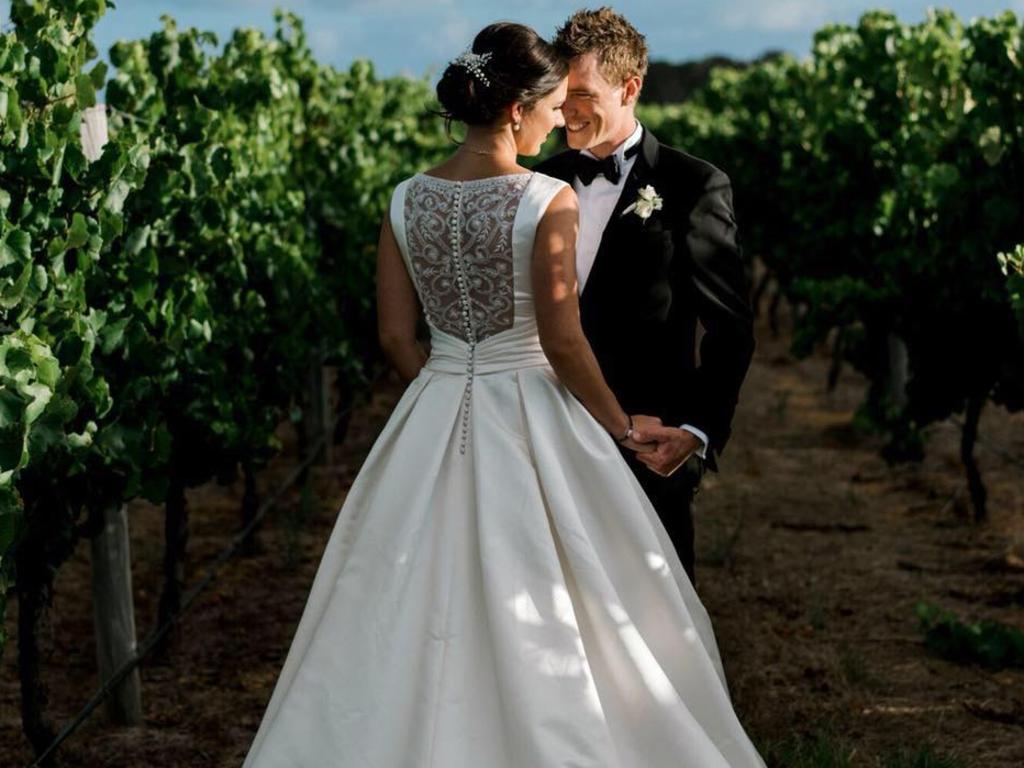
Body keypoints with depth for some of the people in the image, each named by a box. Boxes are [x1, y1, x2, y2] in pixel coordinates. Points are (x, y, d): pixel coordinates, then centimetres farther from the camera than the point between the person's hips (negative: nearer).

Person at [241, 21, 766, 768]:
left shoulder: (407, 200, 1)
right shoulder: (548, 201, -15)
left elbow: (396, 335, 4)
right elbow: (562, 341, -14)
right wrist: (621, 426, 0)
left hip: (432, 424, 5)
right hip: (531, 419, -5)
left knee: (420, 615, 14)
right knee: (543, 630, 6)